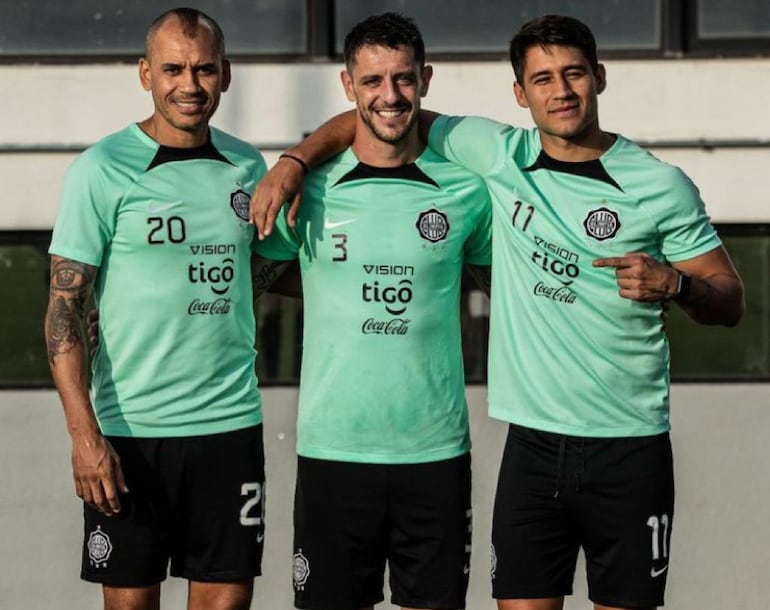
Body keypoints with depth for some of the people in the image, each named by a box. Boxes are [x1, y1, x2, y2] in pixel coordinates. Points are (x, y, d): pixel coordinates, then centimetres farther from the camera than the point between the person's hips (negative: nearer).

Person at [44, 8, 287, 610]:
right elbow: (64, 308, -8)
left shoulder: (247, 166, 8)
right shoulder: (103, 170, -6)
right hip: (132, 429, -4)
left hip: (231, 424, 4)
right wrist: (84, 435, -14)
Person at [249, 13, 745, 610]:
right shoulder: (499, 155, 3)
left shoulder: (661, 186, -3)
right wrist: (292, 163, -1)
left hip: (630, 449, -2)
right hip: (534, 443, 2)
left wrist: (673, 284, -18)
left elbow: (730, 301, 2)